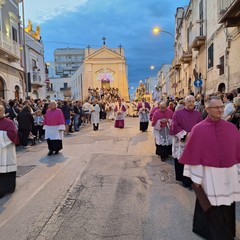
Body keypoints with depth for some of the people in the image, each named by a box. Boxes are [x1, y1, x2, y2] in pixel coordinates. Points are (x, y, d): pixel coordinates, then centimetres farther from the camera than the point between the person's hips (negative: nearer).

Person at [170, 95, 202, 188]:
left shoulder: (197, 114, 10)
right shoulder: (178, 113, -1)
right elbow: (174, 126, -8)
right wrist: (185, 135, -15)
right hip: (181, 141, -2)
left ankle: (187, 179, 17)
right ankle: (182, 178, 19)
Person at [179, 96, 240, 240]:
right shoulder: (198, 130, -12)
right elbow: (195, 154, -9)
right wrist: (196, 178, -8)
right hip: (209, 175, -4)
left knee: (227, 207, 20)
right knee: (213, 209, 10)